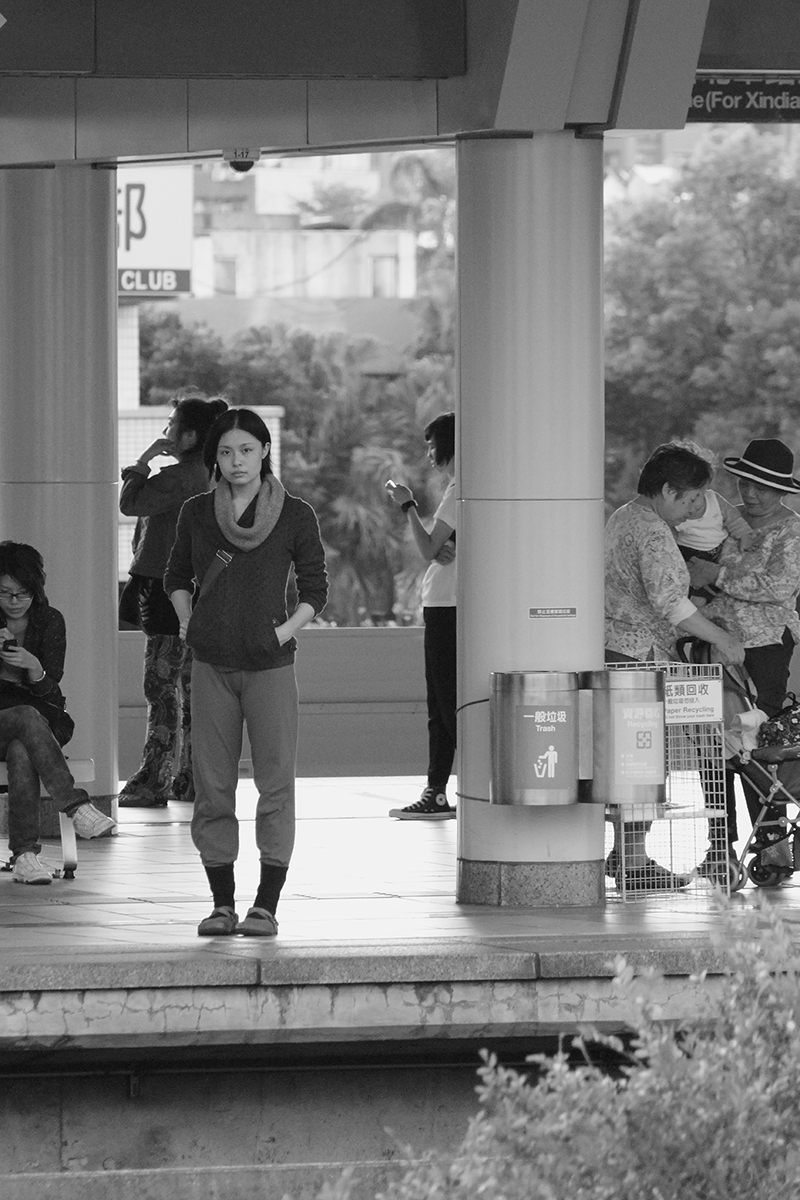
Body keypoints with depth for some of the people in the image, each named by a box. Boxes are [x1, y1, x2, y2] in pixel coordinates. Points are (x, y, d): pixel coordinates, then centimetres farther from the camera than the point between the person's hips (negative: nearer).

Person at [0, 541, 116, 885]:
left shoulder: (50, 621, 2)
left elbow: (48, 689, -7)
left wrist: (33, 667, -30)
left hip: (41, 720, 1)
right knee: (29, 718, -37)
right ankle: (77, 806, -44)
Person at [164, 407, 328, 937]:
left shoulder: (294, 515, -1)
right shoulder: (197, 513, 6)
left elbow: (315, 590, 7)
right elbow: (177, 576, 21)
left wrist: (286, 630, -5)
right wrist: (187, 621, 7)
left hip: (270, 665, -2)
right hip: (212, 665, 2)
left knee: (275, 784, -3)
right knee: (212, 787, 3)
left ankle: (267, 905, 1)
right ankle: (223, 903, 10)